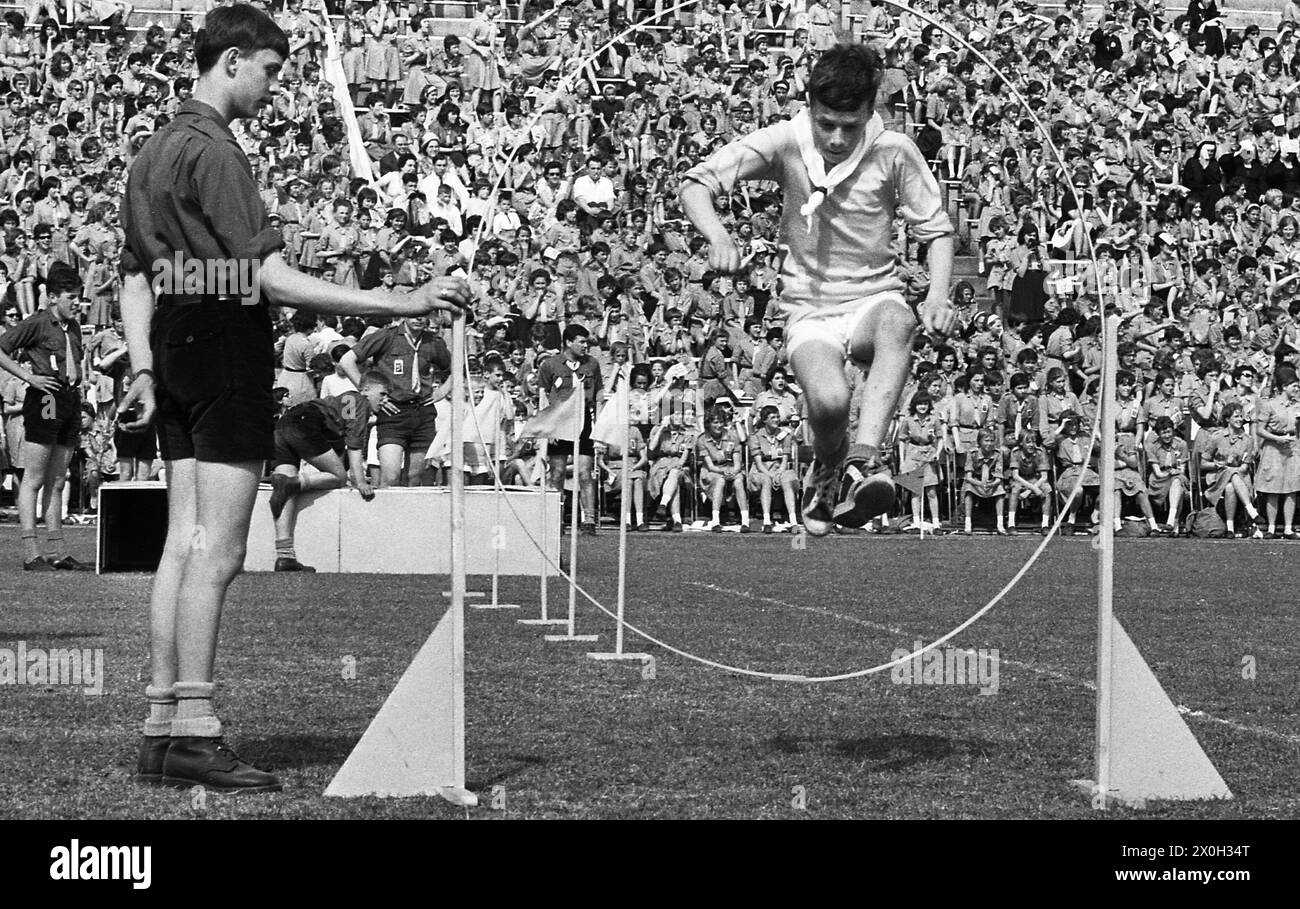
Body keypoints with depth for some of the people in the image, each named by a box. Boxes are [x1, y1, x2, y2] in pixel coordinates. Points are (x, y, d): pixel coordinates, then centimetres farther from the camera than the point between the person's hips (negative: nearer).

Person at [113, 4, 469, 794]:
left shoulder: (155, 151, 17)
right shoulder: (214, 153, -13)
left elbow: (137, 278, 19)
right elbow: (273, 279, -19)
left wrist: (143, 369, 18)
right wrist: (401, 303, -21)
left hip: (176, 347, 10)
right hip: (228, 351, -10)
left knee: (186, 545, 9)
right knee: (217, 552, -8)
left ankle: (164, 729, 9)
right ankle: (195, 733, -9)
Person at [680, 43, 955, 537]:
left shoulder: (894, 151, -7)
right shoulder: (785, 142, -8)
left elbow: (936, 228, 2)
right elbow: (695, 183, -7)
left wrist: (938, 296, -16)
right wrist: (718, 235, -27)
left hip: (874, 297, 0)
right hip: (810, 308, 0)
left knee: (896, 324, -38)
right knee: (830, 400, -30)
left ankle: (863, 461, -47)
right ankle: (826, 473, 7)